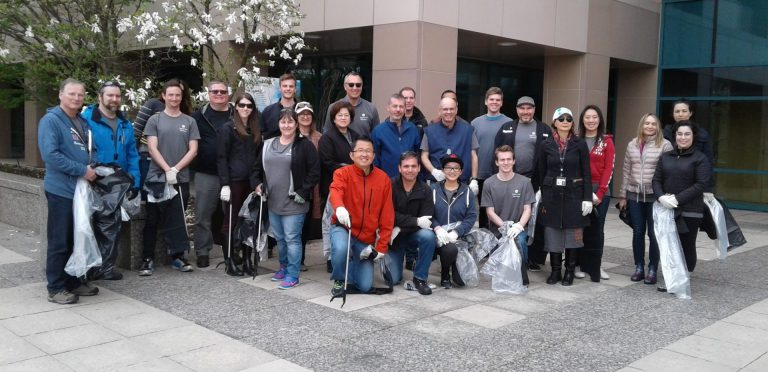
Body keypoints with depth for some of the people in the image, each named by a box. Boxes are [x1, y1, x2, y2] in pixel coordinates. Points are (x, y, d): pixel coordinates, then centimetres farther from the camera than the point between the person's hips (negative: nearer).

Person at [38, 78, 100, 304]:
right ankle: (56, 288, 6)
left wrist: (92, 169, 6)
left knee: (77, 240, 14)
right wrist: (82, 170, -18)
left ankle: (74, 281, 24)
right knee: (60, 242, -2)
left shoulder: (83, 123, 15)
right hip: (61, 190, -8)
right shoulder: (51, 120, -9)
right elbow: (50, 154, -20)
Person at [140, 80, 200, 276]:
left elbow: (193, 150, 2)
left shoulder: (189, 122, 7)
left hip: (181, 179, 1)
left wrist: (176, 168, -11)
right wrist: (167, 169, -16)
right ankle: (148, 258, 10)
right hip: (156, 178, -1)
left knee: (178, 221, 7)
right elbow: (152, 149, -4)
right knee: (152, 221, 3)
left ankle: (178, 256, 15)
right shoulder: (155, 120, 3)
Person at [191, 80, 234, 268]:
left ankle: (232, 249, 24)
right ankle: (202, 251, 11)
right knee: (203, 215, 2)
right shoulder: (199, 116, 5)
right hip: (206, 174, -1)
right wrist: (194, 163, -1)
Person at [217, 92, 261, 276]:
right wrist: (224, 183, -13)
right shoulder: (228, 128, -1)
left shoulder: (256, 129, 15)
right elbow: (221, 157, -6)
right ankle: (228, 261, 8)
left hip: (252, 181, 5)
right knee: (232, 220, 1)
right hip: (235, 181, -5)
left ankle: (247, 260, 13)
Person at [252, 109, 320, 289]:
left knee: (292, 239, -4)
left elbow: (314, 172, -9)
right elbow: (257, 168, 22)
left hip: (293, 203, -6)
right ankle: (284, 267, 34)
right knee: (279, 238, 17)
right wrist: (257, 184, 6)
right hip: (273, 202, 6)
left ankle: (292, 275, 4)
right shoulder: (268, 145, 11)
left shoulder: (304, 145, -7)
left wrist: (303, 192, -13)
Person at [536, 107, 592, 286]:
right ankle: (555, 270, 15)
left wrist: (587, 198, -6)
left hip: (573, 196, -1)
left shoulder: (580, 144, 0)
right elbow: (540, 173, 7)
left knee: (572, 234, 2)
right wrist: (540, 197, 3)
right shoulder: (546, 145, 4)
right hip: (552, 196, 1)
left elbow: (586, 173, -1)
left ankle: (570, 272, 14)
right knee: (553, 234, 3)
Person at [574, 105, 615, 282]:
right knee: (580, 228, 2)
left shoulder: (607, 141, 3)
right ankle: (581, 265, 13)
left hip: (600, 191, 0)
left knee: (596, 229, 3)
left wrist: (600, 193, -10)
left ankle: (595, 266, 14)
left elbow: (608, 169, -2)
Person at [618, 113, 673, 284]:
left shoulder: (665, 145, -4)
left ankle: (652, 270, 13)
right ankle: (639, 267, 19)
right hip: (634, 195, 4)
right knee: (638, 232, 9)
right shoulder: (632, 145, 8)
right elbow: (626, 171, 12)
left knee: (653, 234, 3)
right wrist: (622, 195, 10)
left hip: (655, 196, -3)